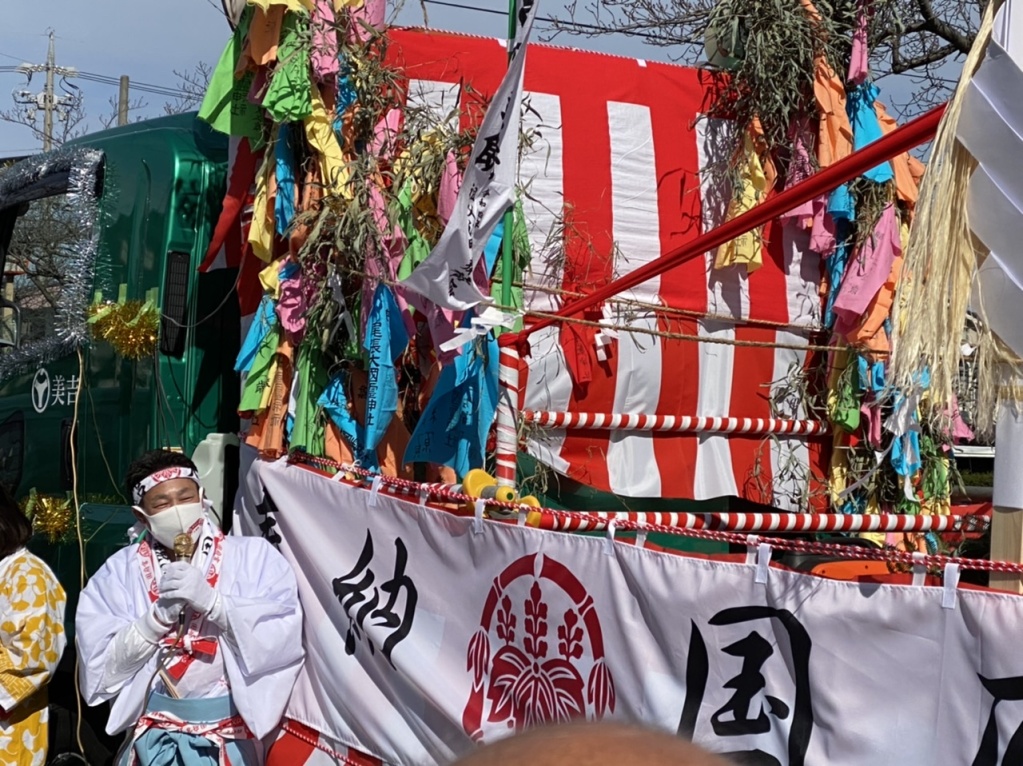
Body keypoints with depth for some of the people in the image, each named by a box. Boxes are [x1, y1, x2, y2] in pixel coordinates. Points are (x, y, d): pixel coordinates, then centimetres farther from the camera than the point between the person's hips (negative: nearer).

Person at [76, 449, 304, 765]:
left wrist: (212, 601, -23)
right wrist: (158, 616, -19)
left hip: (230, 739, -1)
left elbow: (285, 637, -15)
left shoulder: (253, 556, -4)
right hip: (154, 739, 1)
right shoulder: (120, 571, 0)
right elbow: (100, 664, -7)